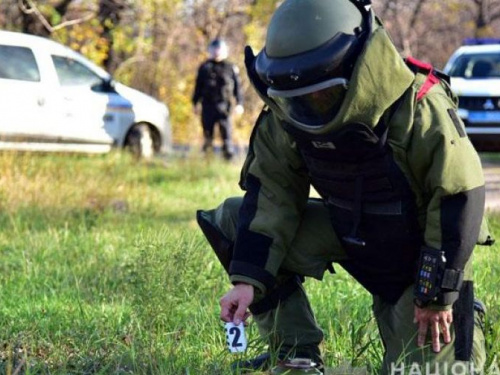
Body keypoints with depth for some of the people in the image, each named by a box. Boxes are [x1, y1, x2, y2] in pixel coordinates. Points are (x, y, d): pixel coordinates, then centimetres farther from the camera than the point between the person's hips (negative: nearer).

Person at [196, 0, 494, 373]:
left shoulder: (419, 108, -30)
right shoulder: (287, 119, -15)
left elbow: (459, 199, -24)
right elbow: (270, 193, -10)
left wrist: (438, 295, -20)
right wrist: (248, 280, -22)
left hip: (418, 252, -5)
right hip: (347, 231, 5)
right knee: (231, 221, -11)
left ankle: (466, 320, 26)